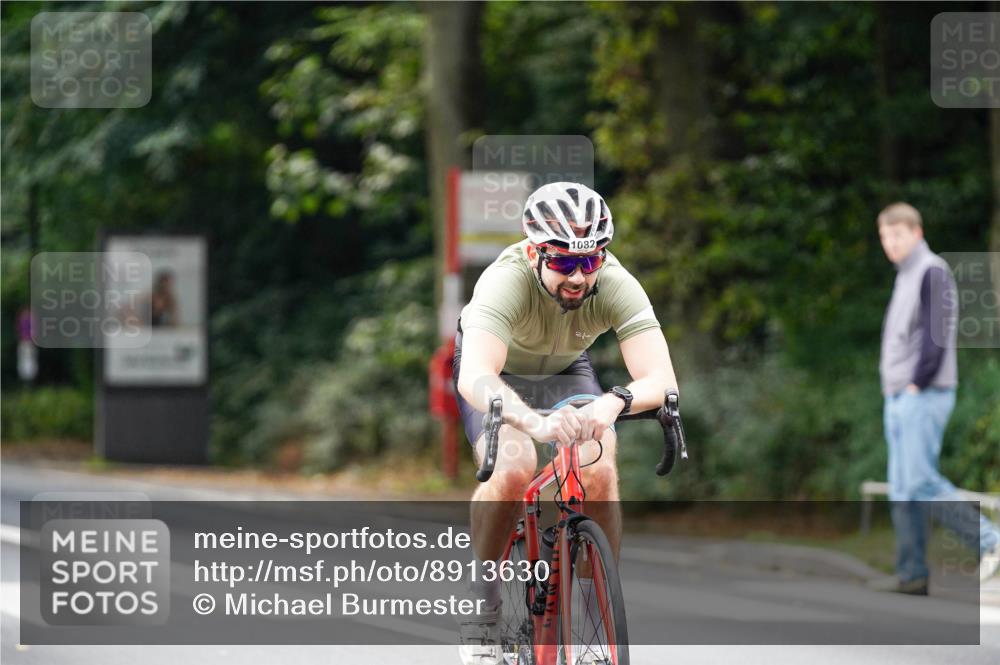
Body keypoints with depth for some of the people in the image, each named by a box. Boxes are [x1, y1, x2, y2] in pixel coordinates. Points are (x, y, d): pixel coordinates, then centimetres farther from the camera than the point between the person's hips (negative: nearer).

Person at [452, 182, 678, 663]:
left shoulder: (616, 285, -32)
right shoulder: (507, 281, -39)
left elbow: (661, 379, -42)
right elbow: (476, 378, -53)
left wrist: (614, 403, -64)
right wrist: (533, 421, -72)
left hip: (566, 370, 2)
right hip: (498, 372, -2)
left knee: (600, 473, -24)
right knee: (513, 469, -30)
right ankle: (482, 602, -9)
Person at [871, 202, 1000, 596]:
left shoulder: (932, 272, -8)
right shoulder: (904, 278, 20)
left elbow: (937, 335, -16)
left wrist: (917, 383, -16)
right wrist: (891, 386, 12)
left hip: (924, 397, -9)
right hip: (898, 399, 9)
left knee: (920, 483, -14)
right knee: (902, 489, 5)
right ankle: (913, 573, 6)